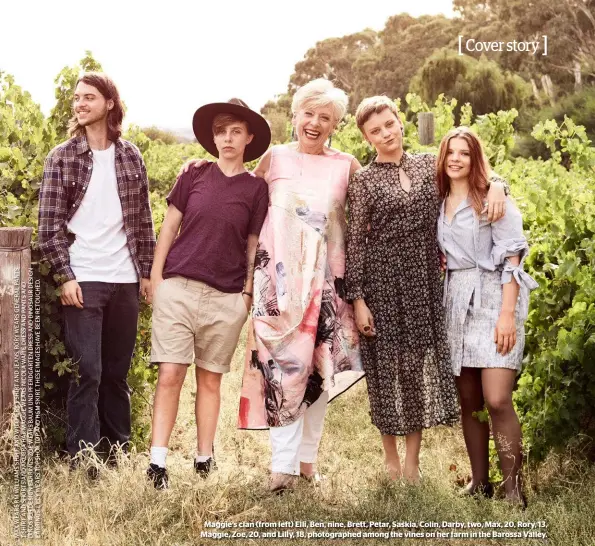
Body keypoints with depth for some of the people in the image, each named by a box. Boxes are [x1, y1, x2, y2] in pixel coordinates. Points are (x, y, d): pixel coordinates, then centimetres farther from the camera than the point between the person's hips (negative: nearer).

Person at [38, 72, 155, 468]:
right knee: (87, 371, -5)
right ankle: (83, 461, 2)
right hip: (83, 280, -3)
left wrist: (147, 272, 7)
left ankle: (118, 454, 21)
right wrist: (66, 276, -10)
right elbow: (50, 224, -3)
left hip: (125, 279, 3)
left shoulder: (130, 157, 8)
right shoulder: (62, 158, 0)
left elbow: (144, 220, 11)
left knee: (118, 372, 10)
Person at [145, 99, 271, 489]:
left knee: (210, 379, 9)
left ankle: (204, 461, 18)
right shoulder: (194, 176, 6)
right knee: (170, 374, -5)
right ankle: (158, 462, -2)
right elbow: (170, 227, 8)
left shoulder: (256, 188, 4)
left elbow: (254, 245, 6)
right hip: (178, 286, 0)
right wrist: (155, 276, 2)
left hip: (226, 297, 0)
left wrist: (248, 292, 2)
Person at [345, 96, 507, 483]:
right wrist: (358, 298, -8)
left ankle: (413, 459, 15)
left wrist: (495, 184, -11)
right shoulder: (364, 180, -1)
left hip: (425, 278, 3)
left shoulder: (429, 164, 8)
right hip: (382, 279, -2)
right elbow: (355, 241, -3)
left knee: (420, 363, 3)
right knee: (386, 364, 3)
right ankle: (391, 456, 20)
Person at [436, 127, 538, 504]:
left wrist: (508, 313, -17)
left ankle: (514, 489, -5)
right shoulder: (441, 203, 13)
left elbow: (512, 257, -10)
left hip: (493, 300, -6)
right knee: (468, 400, 7)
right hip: (457, 302, 6)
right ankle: (480, 482, 16)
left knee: (497, 401, -14)